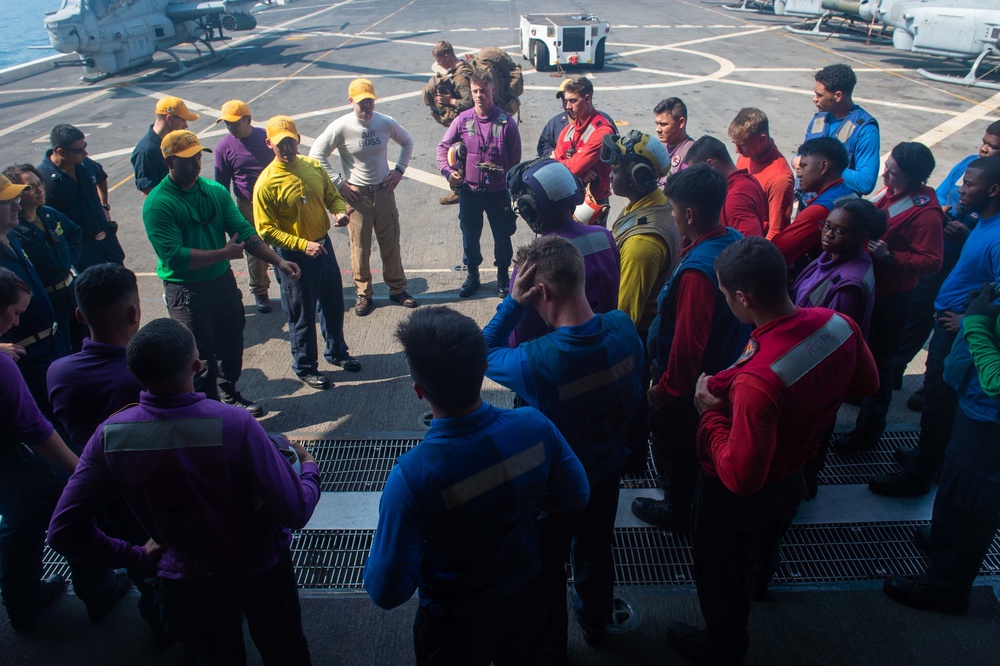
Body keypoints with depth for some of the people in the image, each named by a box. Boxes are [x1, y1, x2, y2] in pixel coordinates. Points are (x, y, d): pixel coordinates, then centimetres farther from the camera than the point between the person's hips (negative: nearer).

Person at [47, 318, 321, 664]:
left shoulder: (109, 436, -22)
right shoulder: (234, 424, -33)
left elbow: (63, 532, -14)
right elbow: (295, 512, -28)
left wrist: (137, 555, -1)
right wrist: (310, 467, -7)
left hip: (186, 580, 3)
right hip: (259, 569, -2)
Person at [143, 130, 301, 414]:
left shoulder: (215, 190, 2)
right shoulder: (158, 203, -17)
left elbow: (244, 232, 0)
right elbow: (174, 257, -24)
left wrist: (278, 261, -10)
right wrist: (223, 253, -21)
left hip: (223, 280, 6)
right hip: (187, 291, -6)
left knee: (231, 343, 20)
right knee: (201, 354, 6)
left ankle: (228, 393, 43)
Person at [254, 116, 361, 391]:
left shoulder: (313, 166, -1)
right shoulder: (266, 183, -18)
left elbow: (332, 196, 11)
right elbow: (267, 231, -17)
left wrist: (340, 211, -12)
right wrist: (303, 245, -26)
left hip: (324, 246, 6)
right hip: (295, 257, -6)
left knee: (333, 305, 21)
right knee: (302, 315, 9)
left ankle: (337, 351, 43)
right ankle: (305, 366, 28)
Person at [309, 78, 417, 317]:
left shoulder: (386, 123, -4)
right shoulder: (341, 127, -13)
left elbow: (407, 142, 15)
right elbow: (316, 155, -9)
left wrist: (399, 170, 4)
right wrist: (339, 184, -10)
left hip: (383, 190, 3)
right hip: (356, 195, -2)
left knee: (390, 243, 11)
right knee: (360, 247, 4)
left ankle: (397, 289, 26)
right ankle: (363, 294, 19)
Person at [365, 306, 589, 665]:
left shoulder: (411, 476, -38)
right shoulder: (534, 426, -26)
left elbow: (387, 591, -26)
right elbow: (576, 495, -8)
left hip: (457, 625, -3)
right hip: (528, 595, 3)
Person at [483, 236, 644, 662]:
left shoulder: (537, 361, -39)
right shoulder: (623, 328, -23)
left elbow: (485, 352, -18)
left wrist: (513, 302, -24)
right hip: (606, 470, 5)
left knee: (548, 564, 23)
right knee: (596, 551, 30)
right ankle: (595, 624, 57)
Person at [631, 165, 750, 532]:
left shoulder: (697, 270, -36)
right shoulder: (735, 241, -8)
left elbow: (688, 341, -32)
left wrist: (665, 387, -17)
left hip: (690, 380, -8)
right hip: (722, 370, 9)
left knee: (672, 443, 16)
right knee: (699, 441, 29)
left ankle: (677, 509, 38)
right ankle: (699, 499, 51)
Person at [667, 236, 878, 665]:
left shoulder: (758, 380, -45)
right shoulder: (839, 325, -21)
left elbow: (740, 477, -36)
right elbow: (866, 384, 1)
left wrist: (711, 413, -24)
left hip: (740, 497, -7)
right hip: (793, 473, 7)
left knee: (720, 577, 23)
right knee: (767, 540, 39)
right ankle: (759, 580, 71)